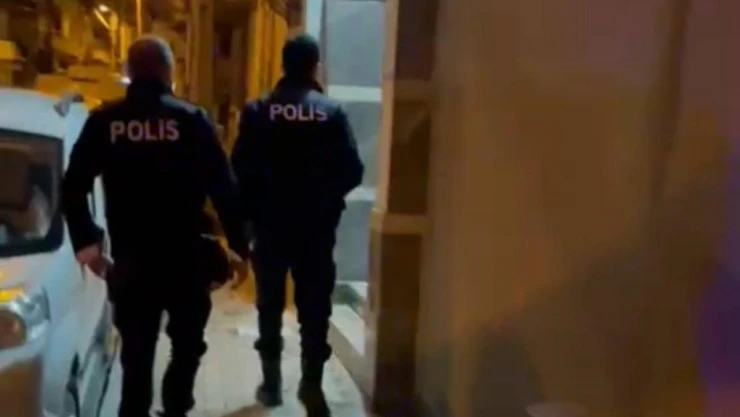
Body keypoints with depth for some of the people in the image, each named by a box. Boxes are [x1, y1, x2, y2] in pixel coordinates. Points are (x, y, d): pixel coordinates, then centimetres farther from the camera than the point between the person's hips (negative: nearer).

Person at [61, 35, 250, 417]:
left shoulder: (104, 121, 0)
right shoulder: (191, 119, -7)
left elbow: (73, 187, 1)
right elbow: (223, 187, -8)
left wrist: (85, 241, 11)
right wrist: (239, 243, 0)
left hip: (130, 257, 2)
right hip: (185, 255, -2)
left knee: (136, 351, 14)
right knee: (187, 344, 17)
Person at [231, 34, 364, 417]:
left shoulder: (258, 111, -4)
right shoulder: (332, 112, -4)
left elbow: (240, 169, -8)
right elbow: (352, 171, -6)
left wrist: (252, 209, 8)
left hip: (270, 225, 1)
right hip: (317, 227, -1)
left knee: (270, 304, 14)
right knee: (314, 307, 7)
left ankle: (271, 382, 22)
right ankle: (311, 384, 6)